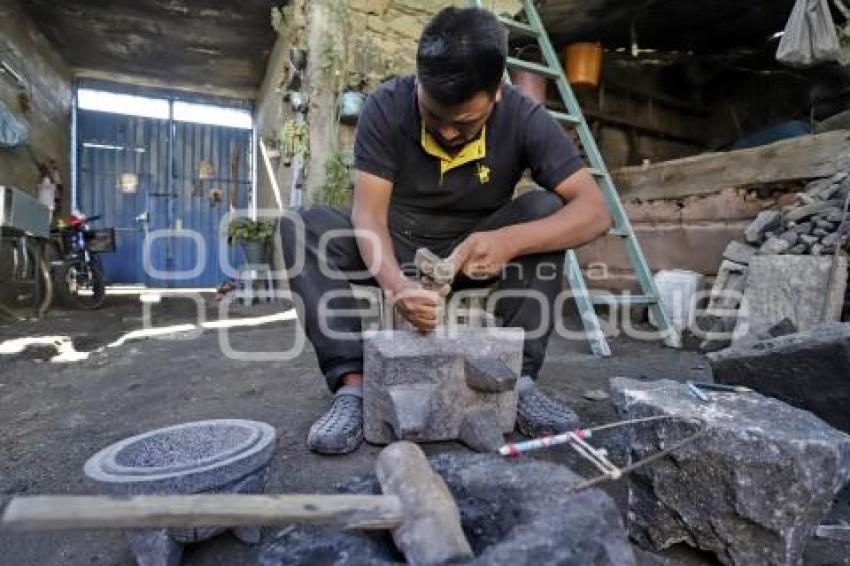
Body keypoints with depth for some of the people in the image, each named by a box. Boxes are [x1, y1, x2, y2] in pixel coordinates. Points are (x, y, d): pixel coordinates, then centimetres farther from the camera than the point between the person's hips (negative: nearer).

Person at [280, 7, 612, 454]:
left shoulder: (524, 118, -17)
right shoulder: (385, 108, -18)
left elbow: (595, 211, -24)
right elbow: (369, 214, -23)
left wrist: (510, 240, -42)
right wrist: (397, 285, -44)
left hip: (473, 255, 0)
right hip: (395, 252, 0)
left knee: (546, 211, -26)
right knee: (301, 227, -24)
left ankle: (518, 377, -24)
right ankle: (352, 384, -29)